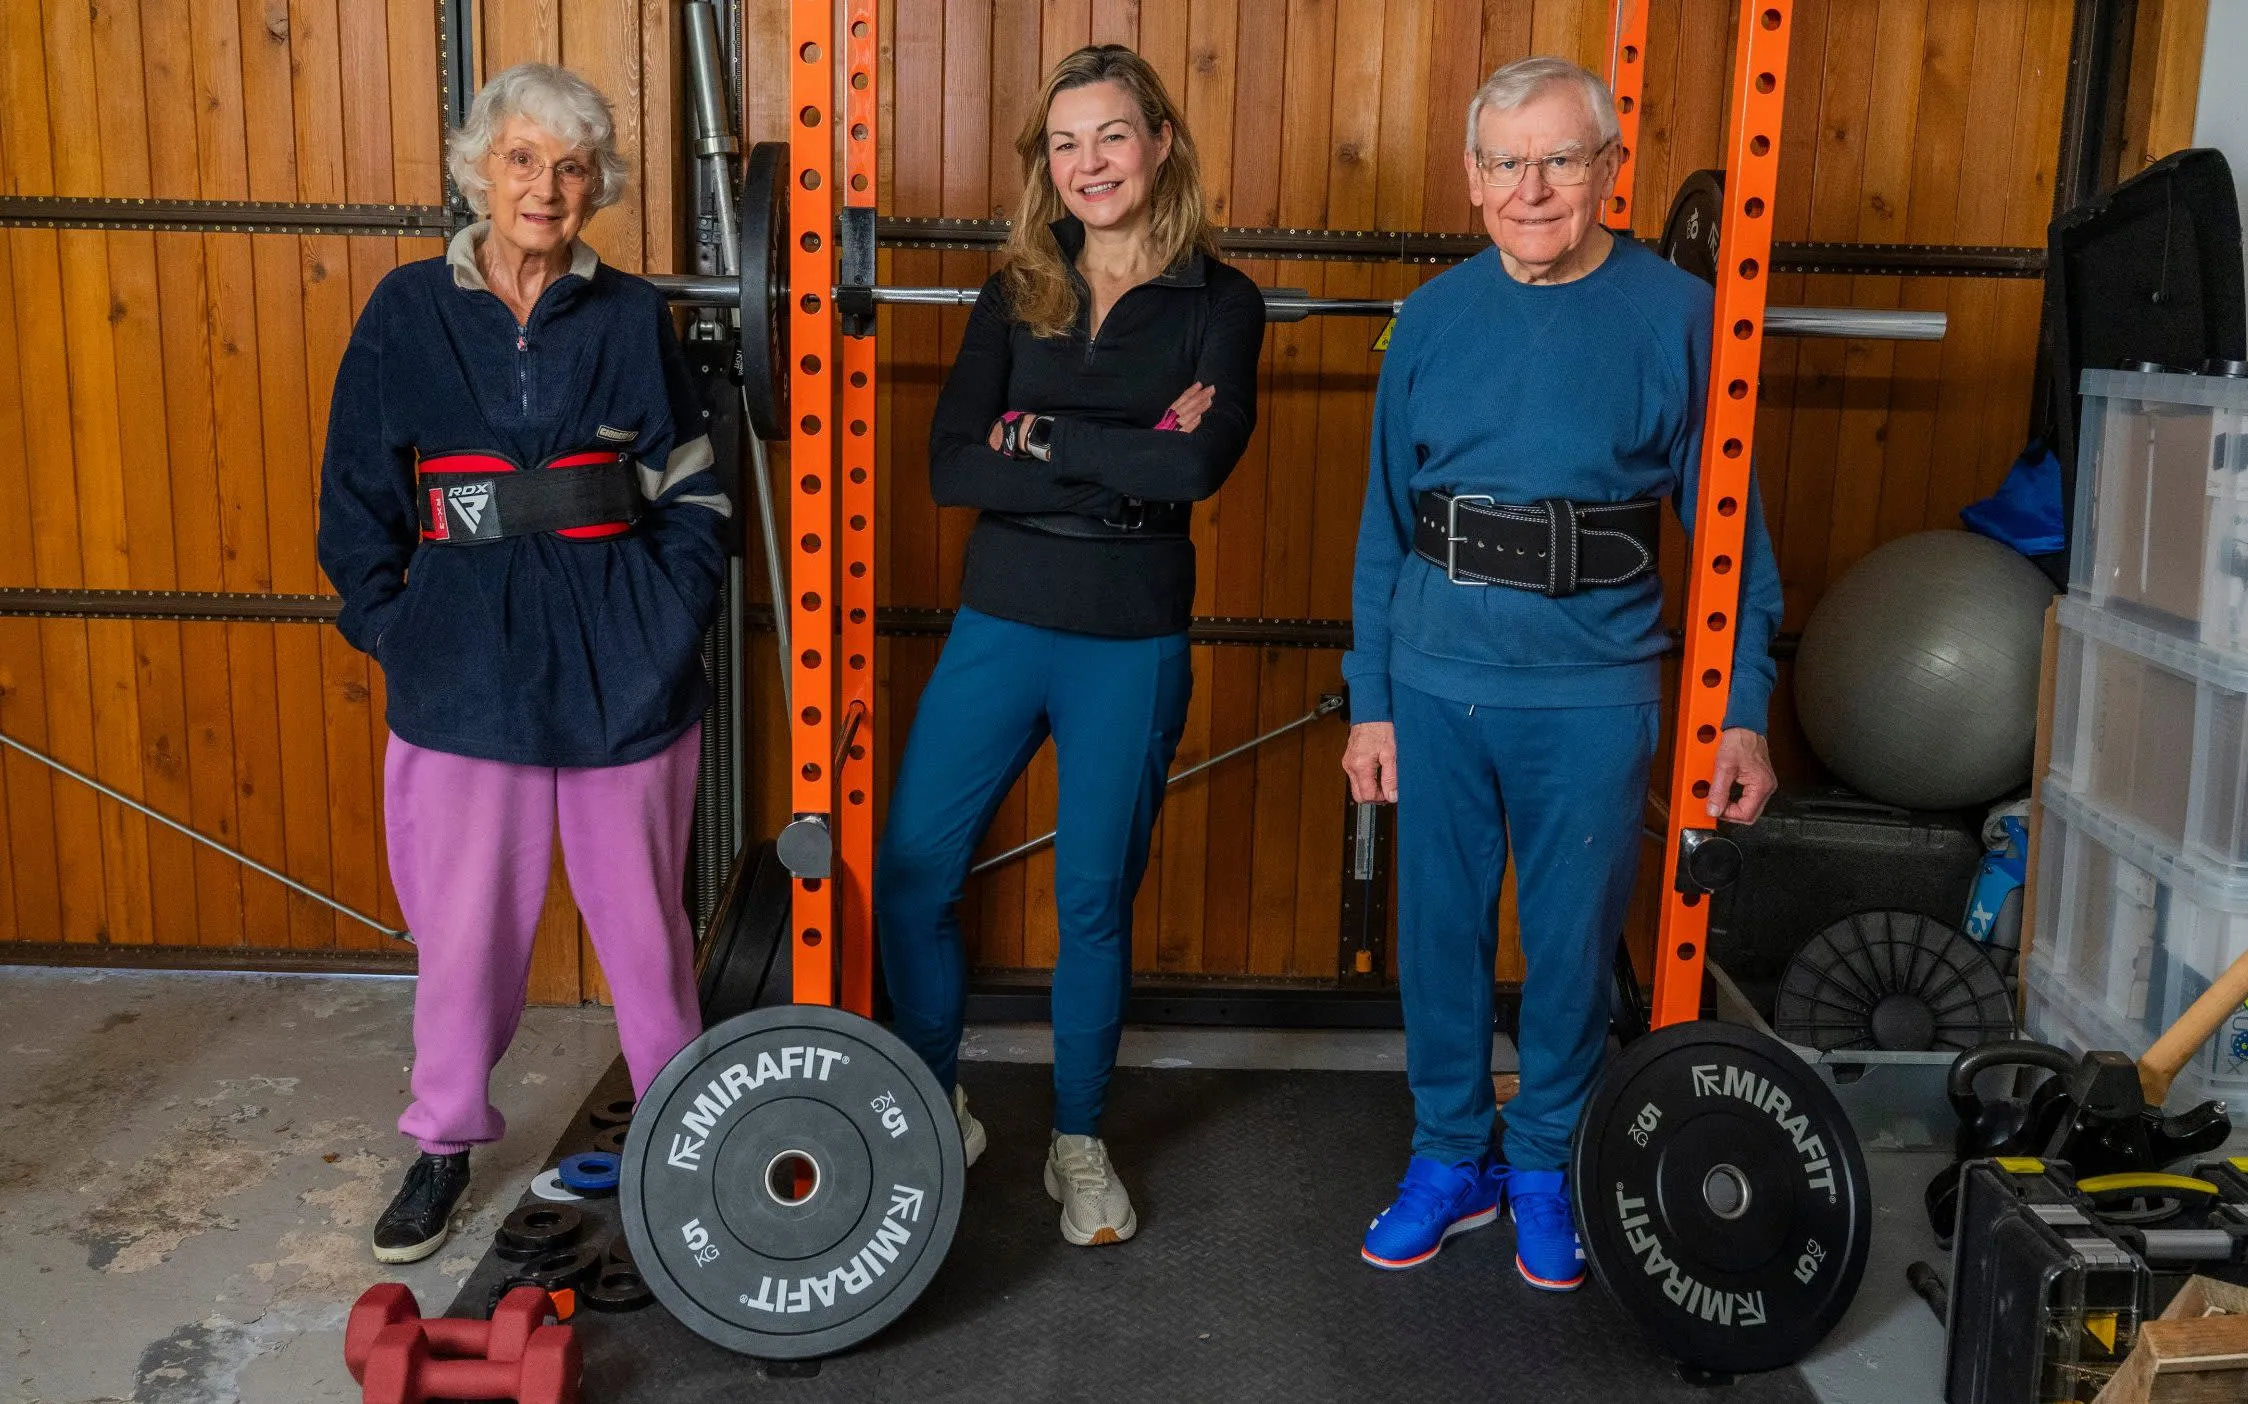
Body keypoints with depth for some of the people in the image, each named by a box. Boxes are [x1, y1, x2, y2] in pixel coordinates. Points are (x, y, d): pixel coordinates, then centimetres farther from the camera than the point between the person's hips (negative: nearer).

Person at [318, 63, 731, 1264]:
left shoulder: (631, 317, 3)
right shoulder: (408, 311, 3)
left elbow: (692, 496, 4)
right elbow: (358, 498, 6)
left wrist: (667, 625, -5)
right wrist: (393, 628, 0)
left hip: (622, 675, 0)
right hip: (464, 672, 0)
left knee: (643, 920, 10)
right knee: (464, 930, 8)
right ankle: (446, 1142, 29)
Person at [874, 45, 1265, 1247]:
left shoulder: (1217, 300, -2)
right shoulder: (1017, 292, 4)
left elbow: (1201, 462, -19)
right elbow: (950, 466, -9)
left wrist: (1038, 437, -13)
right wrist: (1124, 458, -17)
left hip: (1132, 643, -2)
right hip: (999, 624, 2)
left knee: (1095, 900, 8)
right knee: (910, 874, 3)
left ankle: (1078, 1144, 29)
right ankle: (935, 1112, 26)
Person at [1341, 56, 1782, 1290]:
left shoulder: (1676, 315, -4)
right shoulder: (1433, 318, 4)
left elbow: (1727, 523, -1)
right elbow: (1384, 521, 8)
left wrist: (1743, 713, -3)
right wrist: (1370, 701, 8)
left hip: (1594, 688, -2)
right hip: (1438, 679, 2)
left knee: (1573, 939, 9)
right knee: (1440, 928, 11)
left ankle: (1545, 1166, 31)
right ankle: (1451, 1156, 31)